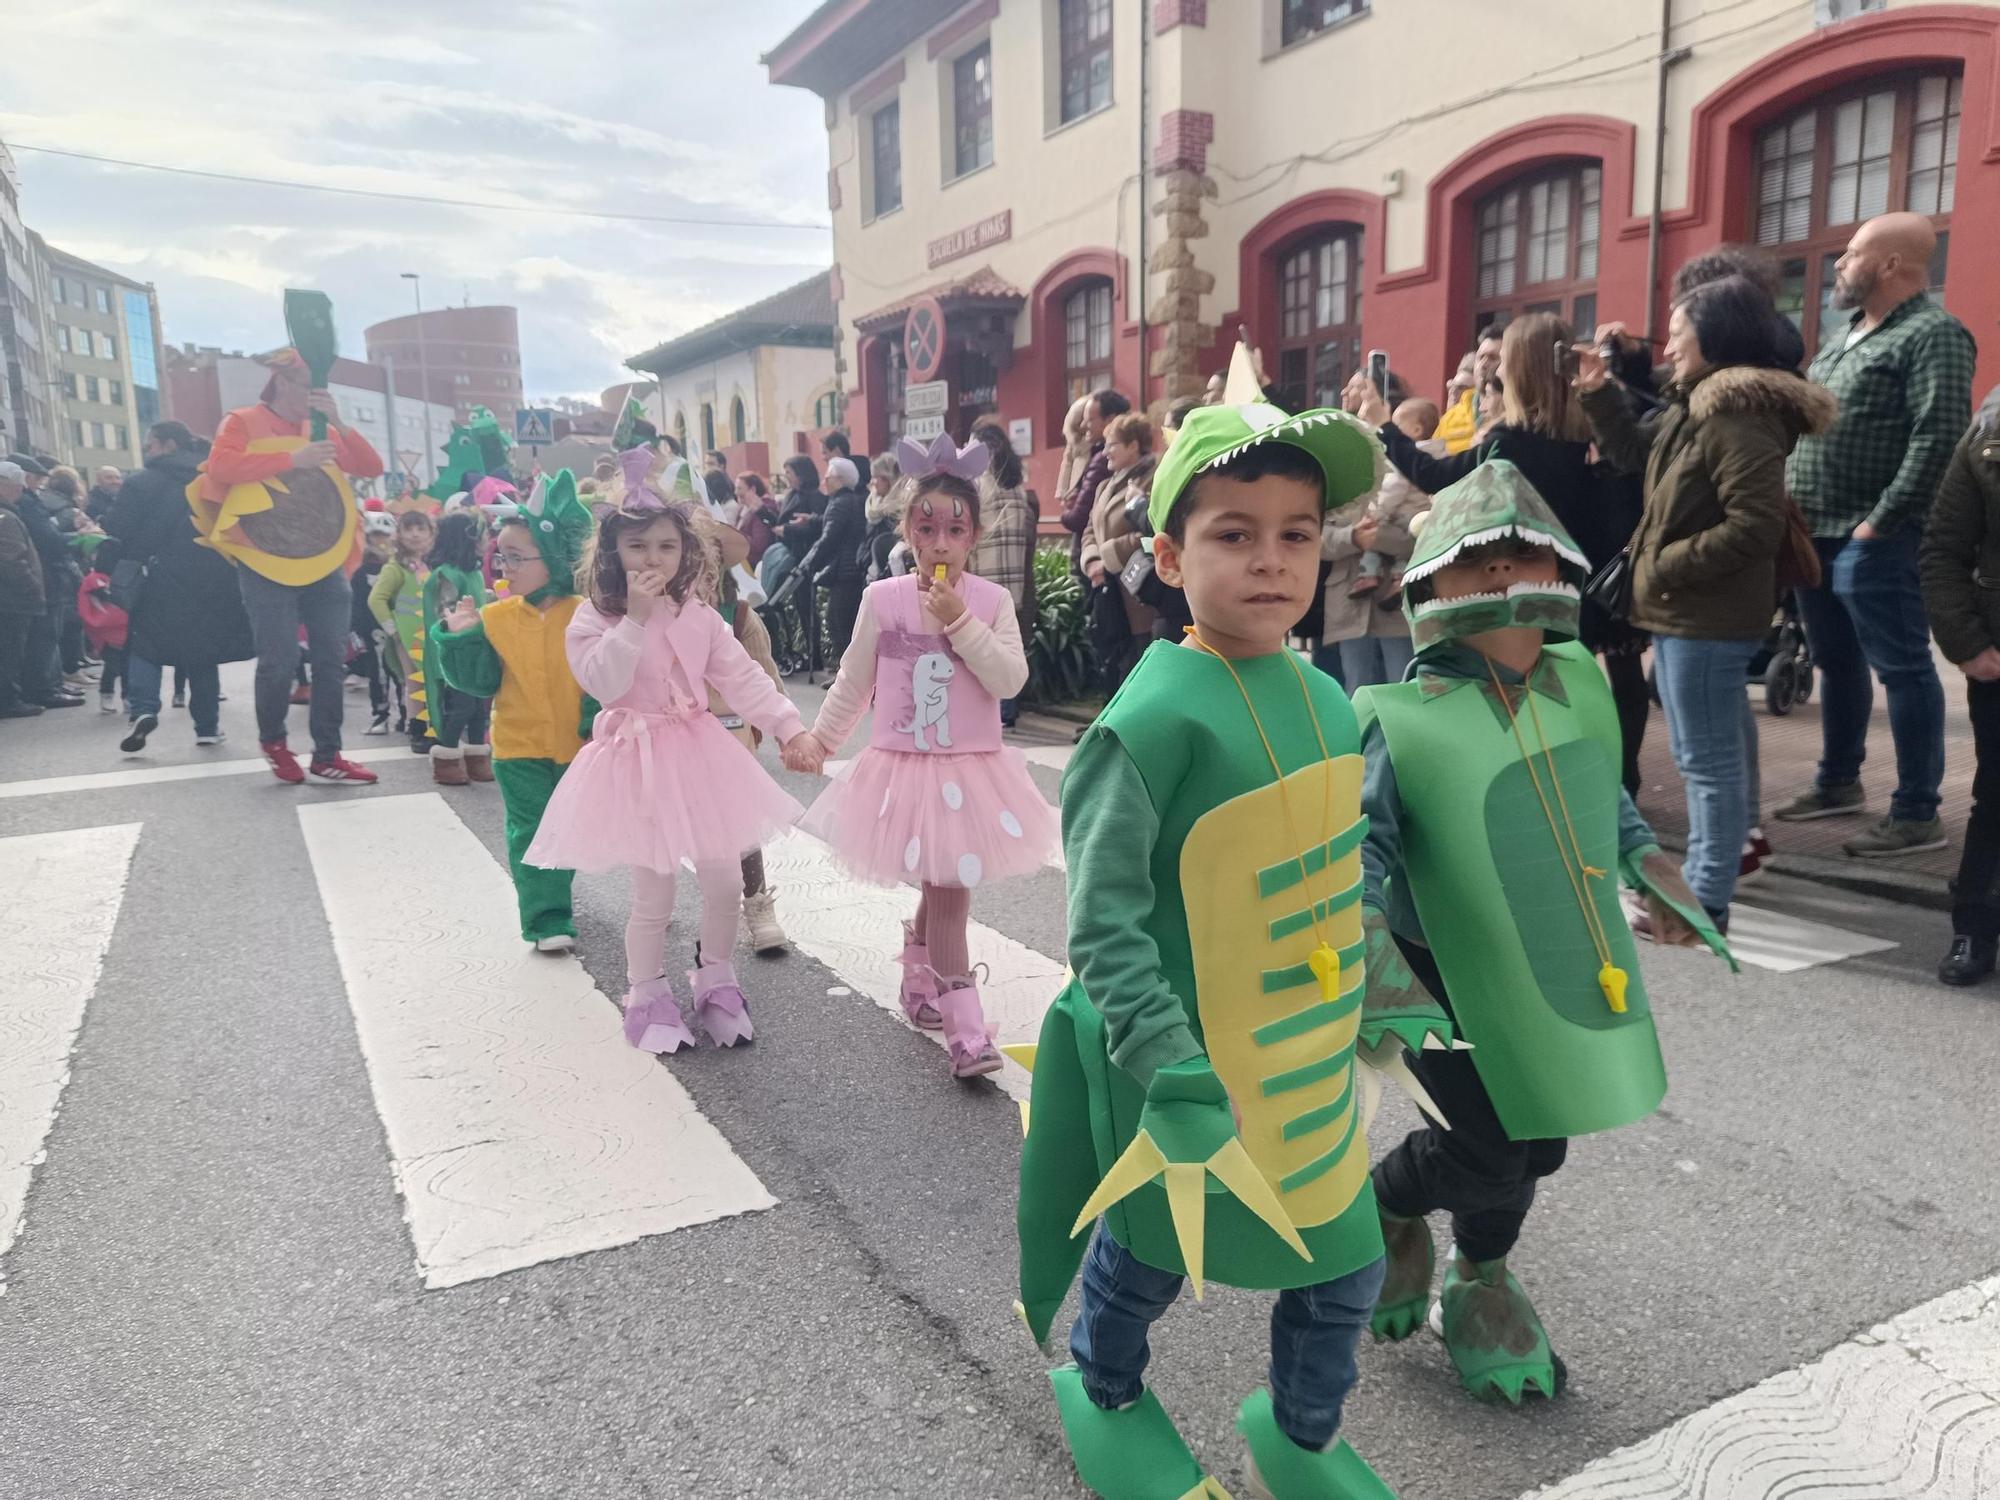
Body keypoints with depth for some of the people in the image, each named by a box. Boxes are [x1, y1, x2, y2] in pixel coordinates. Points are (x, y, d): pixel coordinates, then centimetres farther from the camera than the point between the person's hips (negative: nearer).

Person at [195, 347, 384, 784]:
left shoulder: (320, 431, 15)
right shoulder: (243, 422, 2)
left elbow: (372, 468, 6)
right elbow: (219, 466, -16)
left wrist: (337, 423, -6)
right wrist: (292, 459, -22)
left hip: (325, 565, 5)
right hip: (267, 566, -4)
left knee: (331, 660, 2)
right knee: (279, 661, -6)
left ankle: (327, 756, 9)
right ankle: (273, 741, 20)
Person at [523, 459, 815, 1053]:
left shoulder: (699, 617, 4)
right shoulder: (595, 619, -7)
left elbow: (743, 680, 5)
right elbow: (605, 684, -21)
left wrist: (790, 727, -2)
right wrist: (635, 617, -24)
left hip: (698, 754, 4)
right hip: (639, 761, -4)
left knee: (725, 881, 6)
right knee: (652, 896, 2)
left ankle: (716, 983, 28)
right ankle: (648, 998, 24)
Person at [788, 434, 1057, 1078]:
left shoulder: (991, 600, -3)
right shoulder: (883, 598, -3)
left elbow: (1010, 680, -13)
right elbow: (853, 683, 5)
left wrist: (960, 623, -19)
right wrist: (818, 739, 5)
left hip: (971, 767, 1)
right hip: (903, 766, -1)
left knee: (944, 888, 11)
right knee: (945, 891, -1)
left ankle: (918, 977, 40)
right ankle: (965, 1028, 4)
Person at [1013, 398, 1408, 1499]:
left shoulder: (1325, 699, 1)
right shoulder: (1155, 716, -23)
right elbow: (1102, 920, -24)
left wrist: (1374, 1000, 17)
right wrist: (1173, 1077, -26)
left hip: (1310, 1061, 7)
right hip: (1190, 1063, -6)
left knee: (1346, 1264, 18)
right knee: (1152, 1251, 18)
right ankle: (1103, 1395, 50)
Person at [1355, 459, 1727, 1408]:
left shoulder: (1580, 686, -1)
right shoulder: (1402, 721, -20)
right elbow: (1356, 851, -23)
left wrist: (1655, 873, 16)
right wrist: (1368, 962, -34)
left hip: (1566, 970, 6)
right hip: (1452, 982, -6)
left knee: (1539, 1147, 16)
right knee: (1491, 1155, -3)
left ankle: (1481, 1285, 44)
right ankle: (1384, 1206, 31)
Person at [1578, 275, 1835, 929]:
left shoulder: (1740, 415, -19)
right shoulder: (1696, 407, 12)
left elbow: (1755, 526, -25)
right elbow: (1633, 448, 27)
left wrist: (1666, 564, -20)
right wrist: (1598, 392, 16)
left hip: (1706, 616, -11)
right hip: (1688, 610, 11)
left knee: (1707, 756, -4)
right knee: (1715, 750, 18)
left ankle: (1706, 901, 3)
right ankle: (1713, 870, 30)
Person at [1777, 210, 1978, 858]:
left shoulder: (1934, 335, -11)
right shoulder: (1844, 334, 17)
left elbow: (1939, 440, -20)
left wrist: (1879, 523, -22)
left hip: (1873, 542, -9)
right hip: (1817, 534, 9)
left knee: (1902, 671, -3)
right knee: (1836, 664, 18)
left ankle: (1917, 816, 3)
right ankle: (1839, 782, 31)